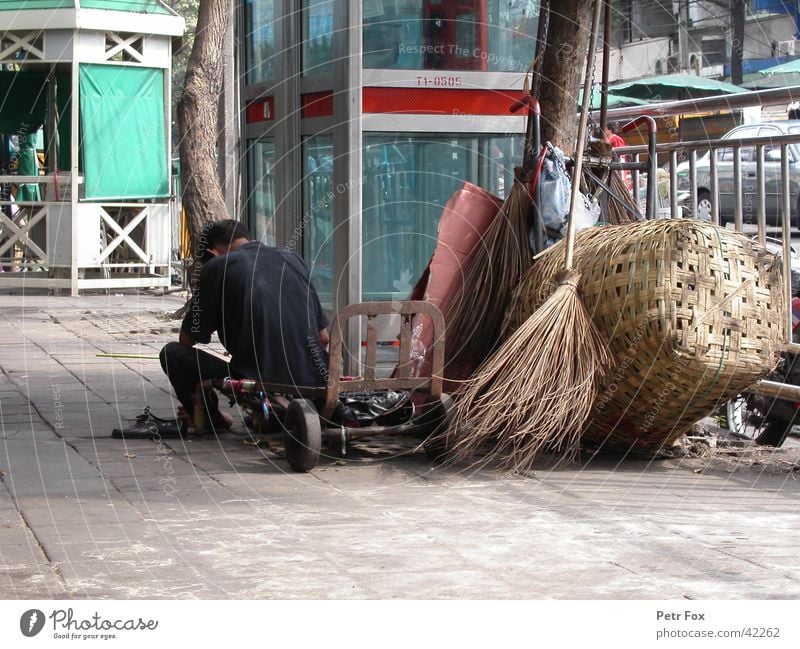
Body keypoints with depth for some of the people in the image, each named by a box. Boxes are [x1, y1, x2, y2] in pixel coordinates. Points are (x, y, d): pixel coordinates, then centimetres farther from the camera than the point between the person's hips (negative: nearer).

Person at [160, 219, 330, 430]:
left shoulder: (217, 266, 2)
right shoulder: (292, 259, 15)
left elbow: (187, 340, 8)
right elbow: (323, 338, 16)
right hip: (315, 385, 5)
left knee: (171, 353, 10)